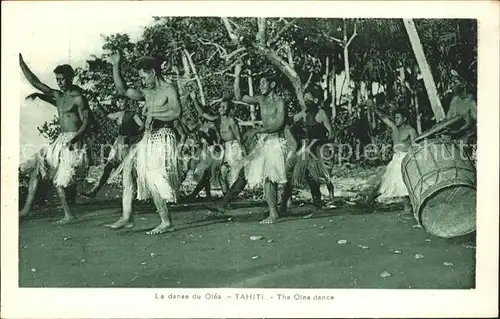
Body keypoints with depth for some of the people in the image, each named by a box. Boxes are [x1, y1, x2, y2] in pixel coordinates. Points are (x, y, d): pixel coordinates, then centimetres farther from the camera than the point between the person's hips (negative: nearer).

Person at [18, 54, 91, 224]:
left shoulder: (79, 98, -7)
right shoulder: (57, 96, 14)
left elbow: (86, 123, -11)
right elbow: (35, 82, 15)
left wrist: (75, 138, -26)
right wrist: (21, 63, 12)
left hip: (74, 143, -8)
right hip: (60, 142, 8)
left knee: (62, 180, -11)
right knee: (36, 166, 4)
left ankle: (69, 214, -3)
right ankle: (27, 207, 6)